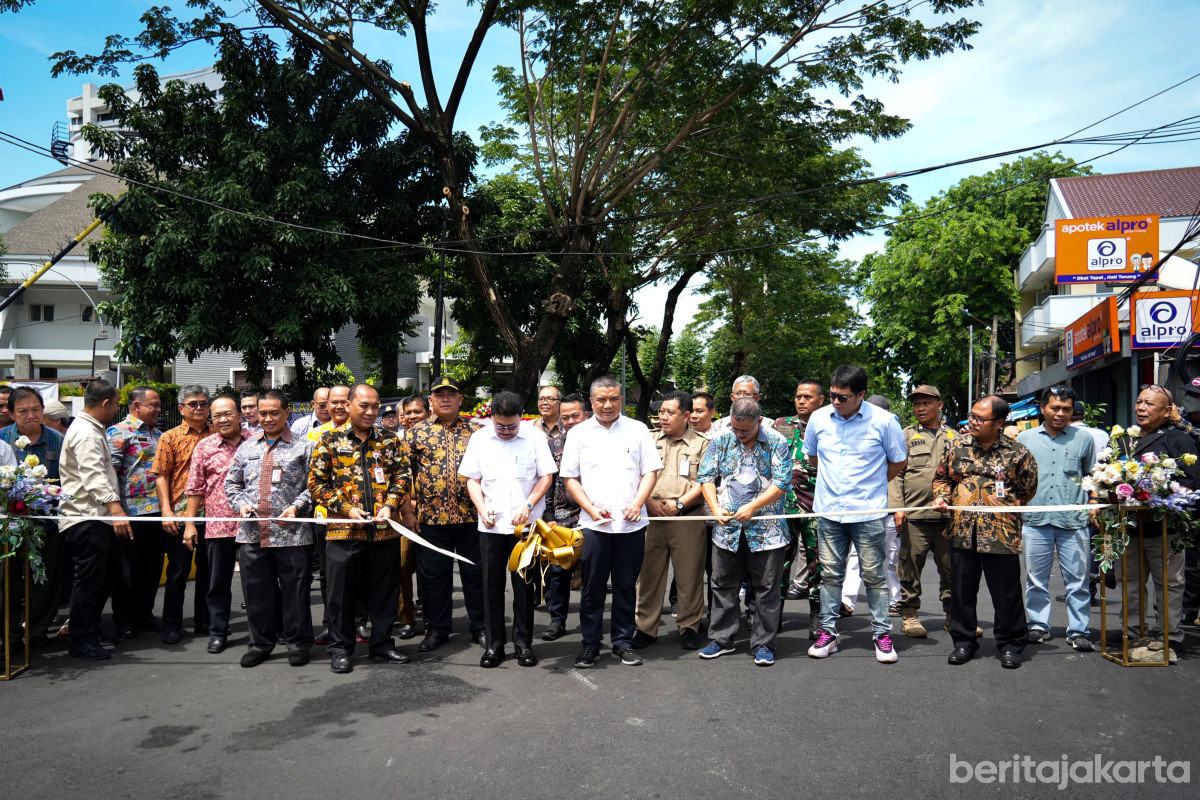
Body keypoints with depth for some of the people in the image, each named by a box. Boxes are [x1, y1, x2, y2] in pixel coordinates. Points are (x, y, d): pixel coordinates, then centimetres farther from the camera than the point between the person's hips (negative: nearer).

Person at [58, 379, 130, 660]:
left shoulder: (90, 429, 19)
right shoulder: (86, 434, -15)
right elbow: (94, 476, -28)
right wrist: (116, 509, -36)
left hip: (95, 517, 11)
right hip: (87, 517, -11)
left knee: (95, 579, 16)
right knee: (88, 580, -6)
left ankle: (89, 630, 26)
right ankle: (82, 641, 0)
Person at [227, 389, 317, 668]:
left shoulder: (304, 447, 3)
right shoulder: (247, 447, 15)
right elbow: (231, 483, 18)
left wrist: (297, 507, -13)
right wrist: (241, 504, 1)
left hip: (292, 533, -4)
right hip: (252, 533, 4)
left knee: (295, 591, 2)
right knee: (256, 590, 10)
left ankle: (298, 643, 17)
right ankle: (261, 642, 25)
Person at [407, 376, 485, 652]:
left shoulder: (476, 430, 6)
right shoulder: (417, 432, 7)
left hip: (471, 515, 0)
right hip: (431, 516, 1)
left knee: (475, 572, 7)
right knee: (432, 575, 8)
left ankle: (479, 627, 21)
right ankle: (437, 629, 22)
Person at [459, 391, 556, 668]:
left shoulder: (535, 436, -1)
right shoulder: (479, 439, 4)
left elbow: (546, 476, 0)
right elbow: (471, 479, 9)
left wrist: (528, 505, -12)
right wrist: (482, 508, -5)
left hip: (526, 522, -1)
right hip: (491, 524, 2)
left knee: (524, 584, 4)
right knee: (492, 584, 5)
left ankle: (523, 642, 16)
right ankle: (493, 644, 16)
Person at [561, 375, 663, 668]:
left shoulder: (638, 430, 8)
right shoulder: (578, 433, 7)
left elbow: (650, 471, 6)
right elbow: (569, 477, 6)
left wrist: (637, 503, -10)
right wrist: (591, 508, -6)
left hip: (632, 523, 1)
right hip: (593, 523, 0)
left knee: (626, 585, 7)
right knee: (593, 586, 3)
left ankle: (623, 642, 19)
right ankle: (590, 644, 16)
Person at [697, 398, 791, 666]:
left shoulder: (776, 443, -3)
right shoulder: (721, 441, 5)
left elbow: (782, 483, -9)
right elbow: (706, 476, 6)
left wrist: (752, 507, -16)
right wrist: (715, 508, -8)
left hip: (766, 529, -3)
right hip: (727, 527, 3)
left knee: (767, 589, 3)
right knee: (723, 586, 10)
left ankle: (763, 644, 14)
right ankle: (722, 639, 23)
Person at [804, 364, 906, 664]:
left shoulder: (883, 421, -8)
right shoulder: (819, 418, 2)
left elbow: (899, 461, 5)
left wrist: (871, 485, 7)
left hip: (868, 513, -3)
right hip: (829, 511, 3)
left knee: (874, 575, 5)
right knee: (830, 574, 9)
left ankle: (882, 635, 16)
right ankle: (828, 633, 18)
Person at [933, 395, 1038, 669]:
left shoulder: (1016, 452, 1)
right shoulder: (957, 447, 9)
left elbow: (1029, 490, 12)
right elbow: (941, 477, 20)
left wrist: (1006, 506, 6)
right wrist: (942, 497, 3)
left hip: (1001, 534, -3)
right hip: (962, 531, 3)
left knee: (1006, 593, 4)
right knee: (961, 590, 9)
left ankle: (1010, 644, 20)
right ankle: (964, 641, 23)